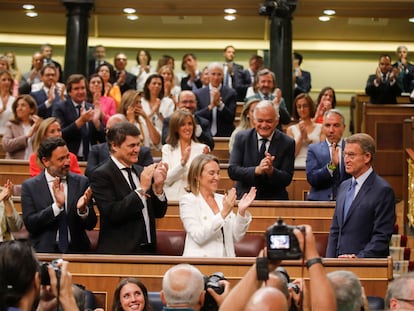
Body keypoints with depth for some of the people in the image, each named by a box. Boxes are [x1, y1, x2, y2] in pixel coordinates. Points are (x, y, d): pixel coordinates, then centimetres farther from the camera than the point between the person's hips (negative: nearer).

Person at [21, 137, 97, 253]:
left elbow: (90, 225, 6)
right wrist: (57, 205, -16)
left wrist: (82, 209, -14)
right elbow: (30, 224, -6)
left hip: (76, 250, 2)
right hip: (44, 250, -2)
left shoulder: (81, 182, 7)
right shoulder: (29, 186, 4)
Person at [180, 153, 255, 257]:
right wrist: (223, 213, -17)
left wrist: (242, 211, -3)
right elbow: (198, 237, -13)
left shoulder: (222, 199, 14)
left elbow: (236, 237, 10)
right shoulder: (188, 200, 0)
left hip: (225, 261, 5)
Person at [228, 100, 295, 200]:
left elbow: (287, 179, -1)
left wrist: (271, 170, -22)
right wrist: (257, 170, -21)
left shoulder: (287, 143, 1)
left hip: (274, 199, 0)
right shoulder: (241, 137, 3)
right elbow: (232, 171, -5)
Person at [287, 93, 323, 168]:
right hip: (297, 166, 0)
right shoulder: (291, 129, 13)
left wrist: (307, 138, -3)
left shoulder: (320, 128, 11)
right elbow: (291, 154, 4)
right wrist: (301, 136, -4)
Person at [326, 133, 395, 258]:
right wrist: (330, 259, 7)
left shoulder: (383, 190, -7)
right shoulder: (344, 186, 16)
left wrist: (359, 258, -18)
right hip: (340, 262, 6)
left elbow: (382, 236, -11)